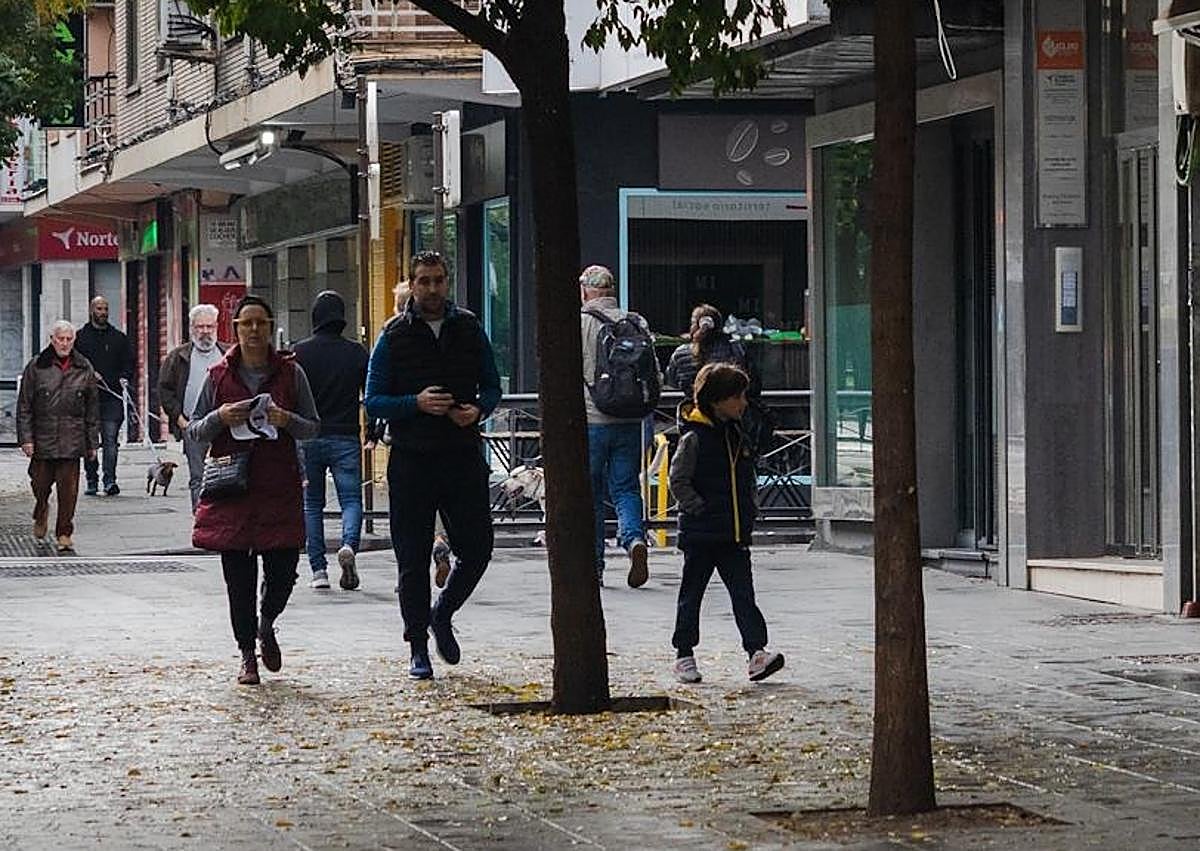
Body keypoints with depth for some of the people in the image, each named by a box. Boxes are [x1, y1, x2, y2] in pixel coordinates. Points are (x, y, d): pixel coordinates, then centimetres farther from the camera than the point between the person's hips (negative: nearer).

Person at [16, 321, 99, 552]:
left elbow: (92, 409, 11)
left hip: (72, 440, 1)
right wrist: (26, 438, -5)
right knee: (40, 484, 6)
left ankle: (64, 533, 8)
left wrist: (92, 442, 8)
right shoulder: (36, 367, 1)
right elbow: (24, 406, 1)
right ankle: (41, 512, 37)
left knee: (68, 490, -2)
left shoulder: (84, 369, 7)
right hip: (42, 438, -1)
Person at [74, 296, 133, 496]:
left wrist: (124, 378, -6)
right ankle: (92, 481, 13)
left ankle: (110, 480, -16)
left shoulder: (119, 338, 13)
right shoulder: (80, 337, 9)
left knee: (110, 439, -10)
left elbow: (129, 363, 13)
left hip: (111, 397, 0)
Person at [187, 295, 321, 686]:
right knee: (238, 576, 0)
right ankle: (247, 654, 13)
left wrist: (286, 421, -13)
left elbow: (314, 428, 7)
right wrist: (220, 418, -11)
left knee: (283, 571, -3)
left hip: (279, 489, 0)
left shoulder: (290, 372, 4)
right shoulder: (220, 375, 5)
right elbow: (195, 431, 9)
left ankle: (266, 626, 29)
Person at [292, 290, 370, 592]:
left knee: (312, 504, 10)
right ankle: (349, 544, -24)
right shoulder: (356, 353, 0)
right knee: (351, 499, 5)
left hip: (308, 439, 0)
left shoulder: (299, 352, -3)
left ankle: (318, 569, 5)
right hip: (346, 437, 0)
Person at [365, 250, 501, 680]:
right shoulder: (394, 336, 0)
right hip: (411, 459, -2)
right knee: (413, 561, 2)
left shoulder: (469, 329, 7)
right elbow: (374, 401, -1)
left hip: (463, 456, 2)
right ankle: (418, 649, 12)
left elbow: (492, 387, 13)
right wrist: (416, 403, -18)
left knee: (477, 549, 1)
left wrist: (478, 410, -9)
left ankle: (442, 614, 28)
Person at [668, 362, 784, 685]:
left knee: (743, 594, -3)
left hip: (735, 536, 6)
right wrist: (699, 510, -15)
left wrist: (748, 513, 12)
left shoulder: (737, 435, 12)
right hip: (700, 536, -6)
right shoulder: (694, 438, -10)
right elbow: (678, 480, -12)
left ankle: (757, 652, -10)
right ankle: (684, 655, 15)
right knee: (691, 594, 6)